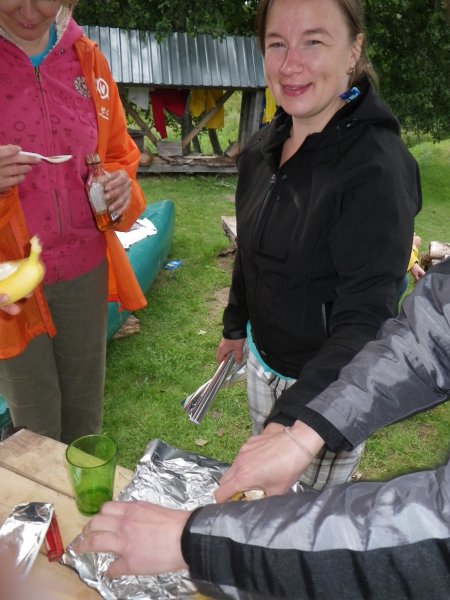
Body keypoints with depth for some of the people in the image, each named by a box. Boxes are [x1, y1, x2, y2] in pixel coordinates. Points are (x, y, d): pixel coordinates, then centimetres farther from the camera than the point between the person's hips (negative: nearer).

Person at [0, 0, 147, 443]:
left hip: (85, 270, 3)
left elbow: (118, 152, 14)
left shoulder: (87, 58, 3)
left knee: (85, 413, 17)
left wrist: (120, 184, -9)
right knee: (37, 428, 11)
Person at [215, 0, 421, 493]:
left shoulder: (376, 166, -25)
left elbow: (366, 318, -30)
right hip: (263, 358, 7)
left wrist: (294, 417, -41)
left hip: (330, 382, -6)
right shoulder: (261, 148, -1)